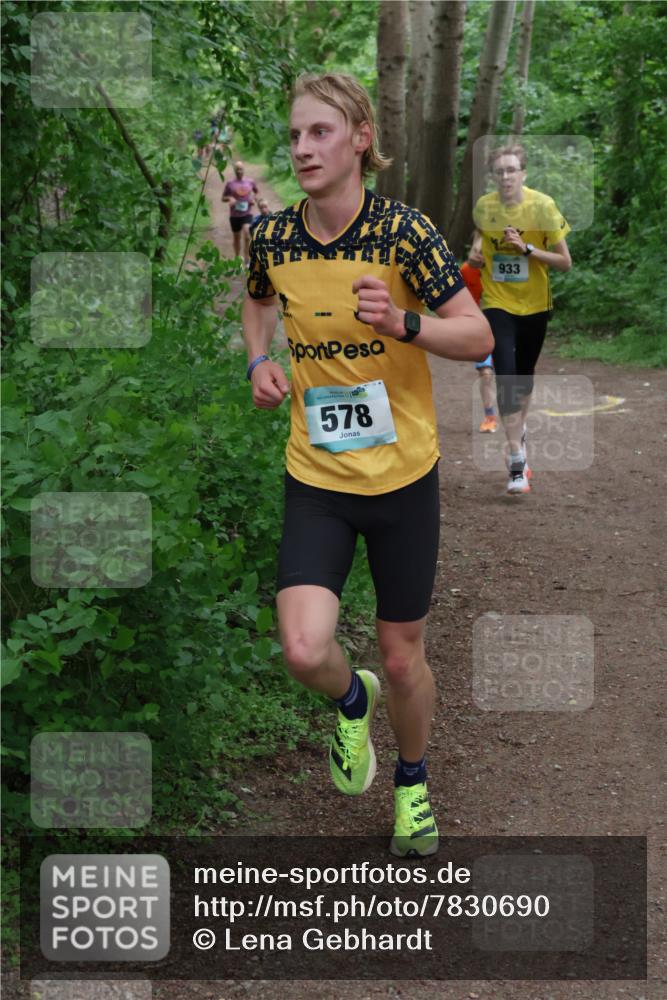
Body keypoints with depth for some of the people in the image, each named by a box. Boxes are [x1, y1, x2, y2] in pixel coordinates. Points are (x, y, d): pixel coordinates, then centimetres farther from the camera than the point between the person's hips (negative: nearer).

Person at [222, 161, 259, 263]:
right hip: (234, 215, 1)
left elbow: (257, 192, 21)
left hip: (247, 213, -1)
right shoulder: (230, 184, 1)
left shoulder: (250, 182, 4)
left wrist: (254, 199, 0)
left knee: (246, 233, -22)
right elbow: (223, 198, 8)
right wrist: (229, 198, -14)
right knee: (236, 237, 11)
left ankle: (246, 260, -17)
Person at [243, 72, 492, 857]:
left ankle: (412, 782, 41)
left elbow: (478, 337, -12)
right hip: (315, 480, 2)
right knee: (304, 651, -15)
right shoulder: (273, 238, -3)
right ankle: (351, 701, 23)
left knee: (402, 657, 10)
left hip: (403, 478, -2)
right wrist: (259, 360, 1)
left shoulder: (404, 232, -13)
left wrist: (403, 323, -30)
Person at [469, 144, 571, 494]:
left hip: (535, 305, 0)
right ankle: (517, 463, -16)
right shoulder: (483, 206, -6)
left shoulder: (542, 206, -13)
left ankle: (519, 430, 47)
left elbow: (565, 262, -11)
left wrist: (527, 248, -23)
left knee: (524, 375, 17)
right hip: (497, 304, 0)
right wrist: (477, 247, -2)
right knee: (506, 378, -16)